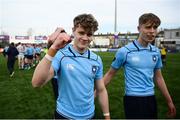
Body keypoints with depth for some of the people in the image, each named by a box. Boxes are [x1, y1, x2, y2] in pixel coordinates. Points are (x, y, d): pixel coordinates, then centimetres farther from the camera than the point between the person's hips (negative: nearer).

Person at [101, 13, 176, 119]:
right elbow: (110, 74, -3)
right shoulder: (124, 51, -12)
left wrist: (169, 101, 17)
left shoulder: (156, 52, 3)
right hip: (133, 99, -5)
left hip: (151, 99, 6)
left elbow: (158, 77, 13)